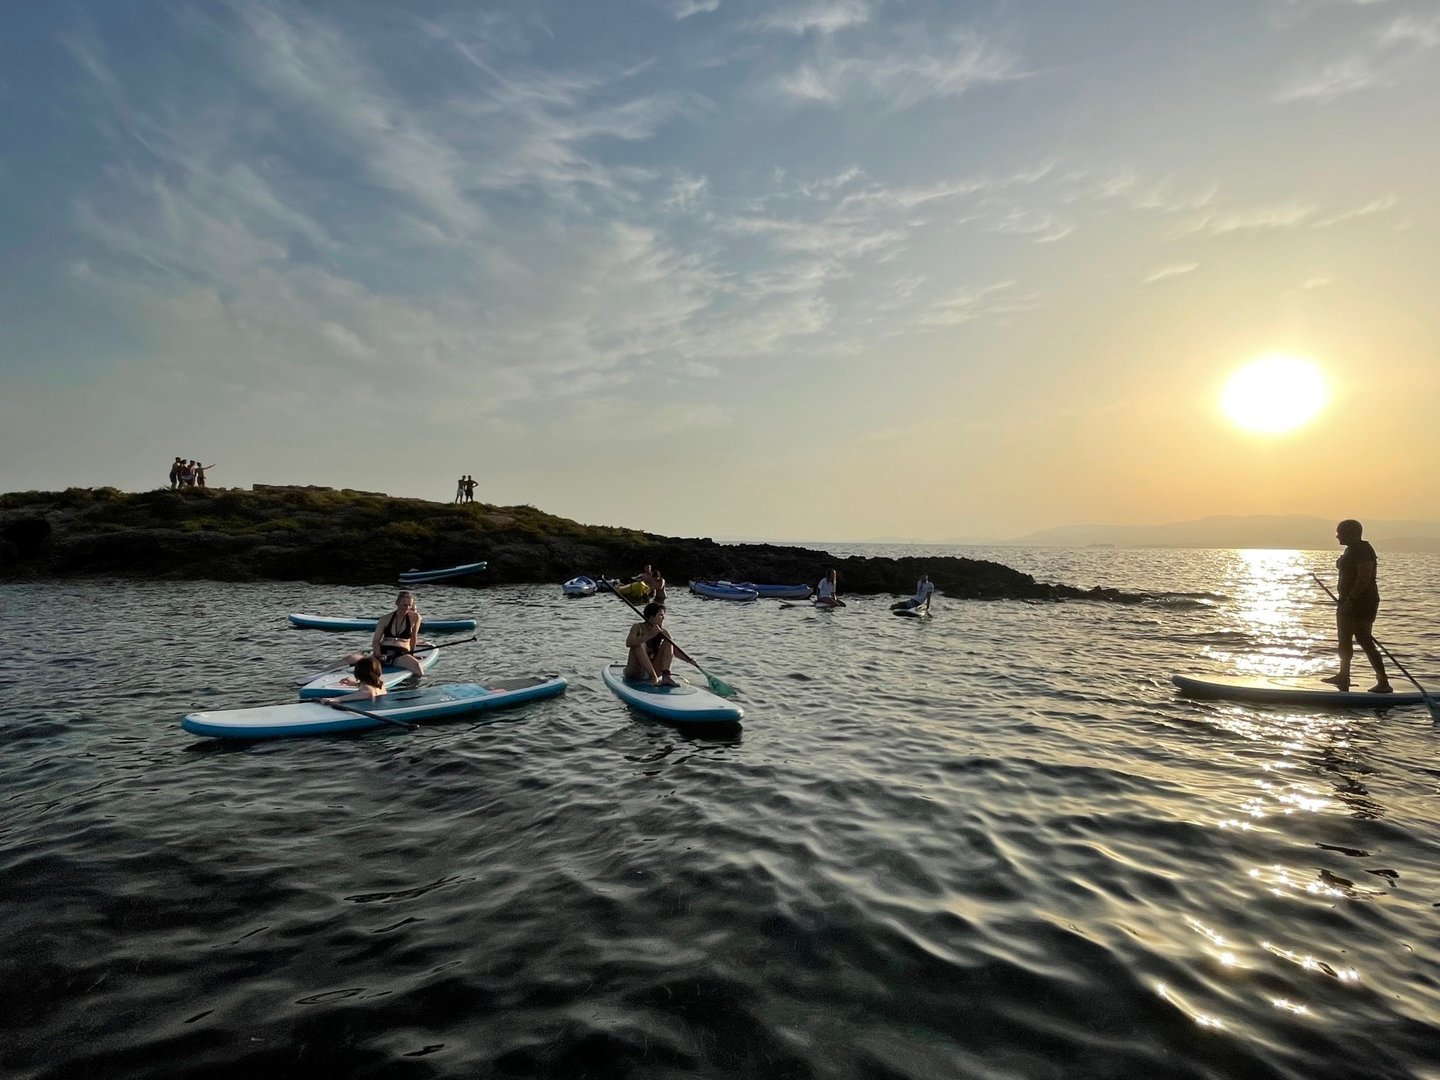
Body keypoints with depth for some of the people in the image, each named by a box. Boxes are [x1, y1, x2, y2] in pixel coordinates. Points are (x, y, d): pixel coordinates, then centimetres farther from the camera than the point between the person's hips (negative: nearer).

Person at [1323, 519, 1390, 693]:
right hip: (1348, 601, 11)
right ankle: (1343, 676, 29)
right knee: (1344, 640, 17)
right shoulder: (1351, 550, 14)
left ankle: (1384, 682, -4)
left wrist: (1350, 600, -28)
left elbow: (1364, 577, -25)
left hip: (1361, 602, -11)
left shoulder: (1363, 550, -17)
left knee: (1364, 641, -9)